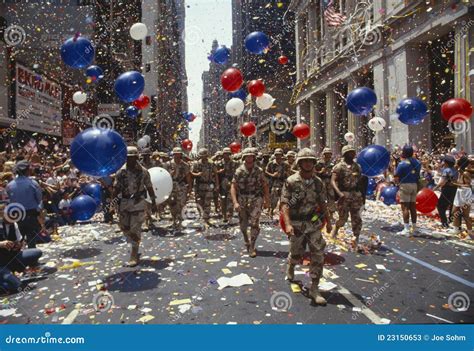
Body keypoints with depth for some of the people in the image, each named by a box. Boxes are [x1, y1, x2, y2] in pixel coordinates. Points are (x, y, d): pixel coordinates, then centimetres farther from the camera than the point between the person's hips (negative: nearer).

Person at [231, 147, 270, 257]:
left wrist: (267, 201, 2)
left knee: (254, 223, -9)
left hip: (256, 200, 0)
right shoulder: (239, 171, -5)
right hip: (242, 201, 1)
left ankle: (252, 247, 6)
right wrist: (235, 202, -16)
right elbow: (233, 187, -7)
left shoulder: (259, 171, -1)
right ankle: (246, 240, 41)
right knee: (243, 224, 12)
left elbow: (265, 186, 5)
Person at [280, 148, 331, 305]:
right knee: (296, 255, 12)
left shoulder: (318, 182, 2)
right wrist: (287, 224, -26)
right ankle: (290, 266, 48)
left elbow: (322, 203, 13)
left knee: (318, 255, -5)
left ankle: (314, 288, 7)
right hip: (296, 225, -3)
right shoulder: (291, 182, -11)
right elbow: (284, 204, -15)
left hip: (314, 224, 3)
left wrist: (328, 221, 15)